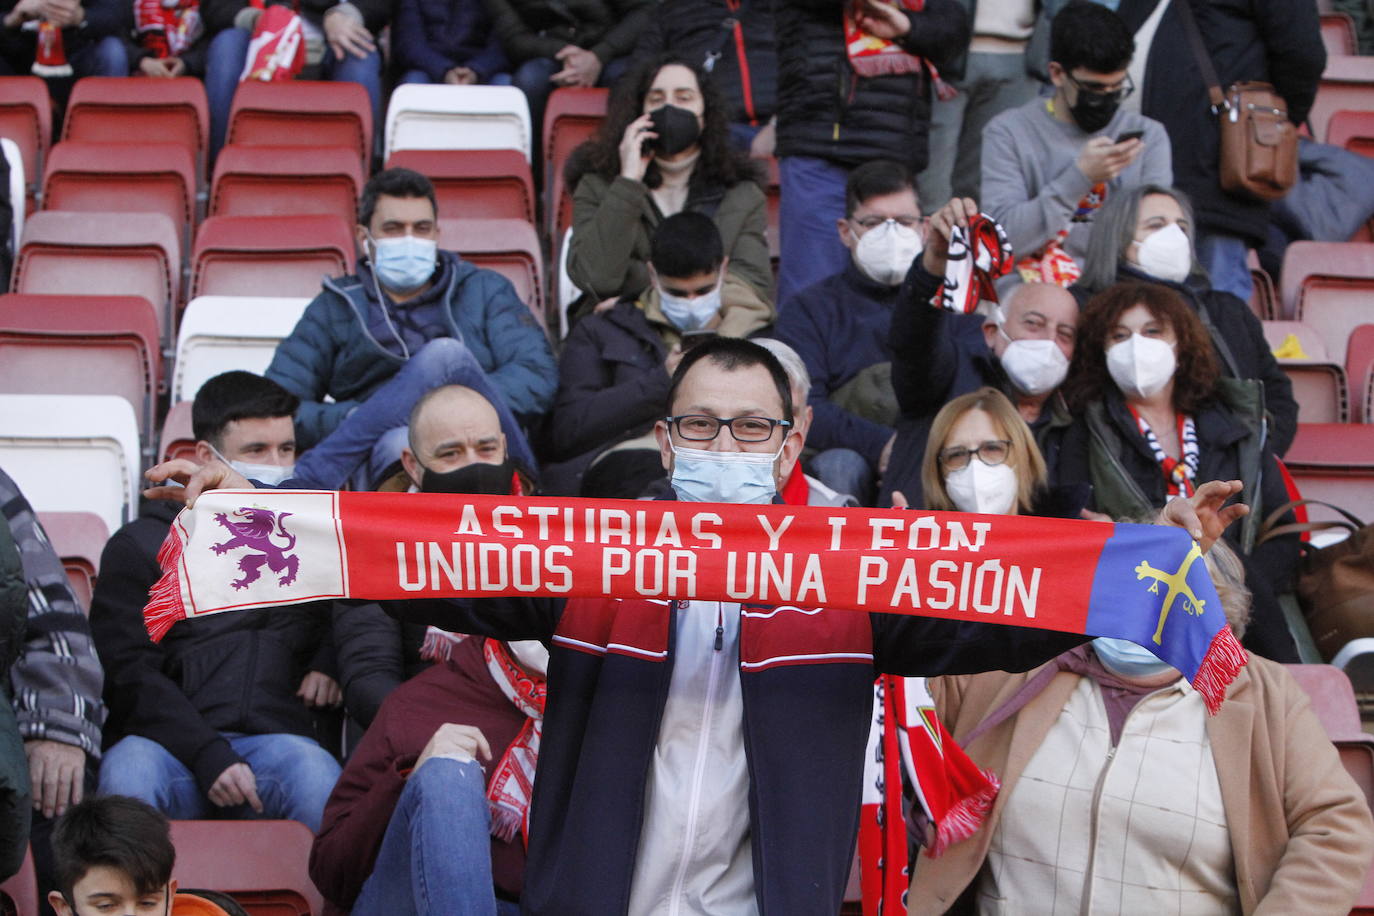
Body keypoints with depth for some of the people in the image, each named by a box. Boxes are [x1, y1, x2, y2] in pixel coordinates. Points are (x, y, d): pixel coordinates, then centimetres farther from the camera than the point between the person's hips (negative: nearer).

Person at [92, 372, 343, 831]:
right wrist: (207, 755, -13)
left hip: (277, 736, 2)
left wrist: (329, 660, 14)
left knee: (317, 774, -36)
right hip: (171, 747, -1)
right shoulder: (142, 546, 15)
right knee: (127, 774, -38)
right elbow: (127, 673, 3)